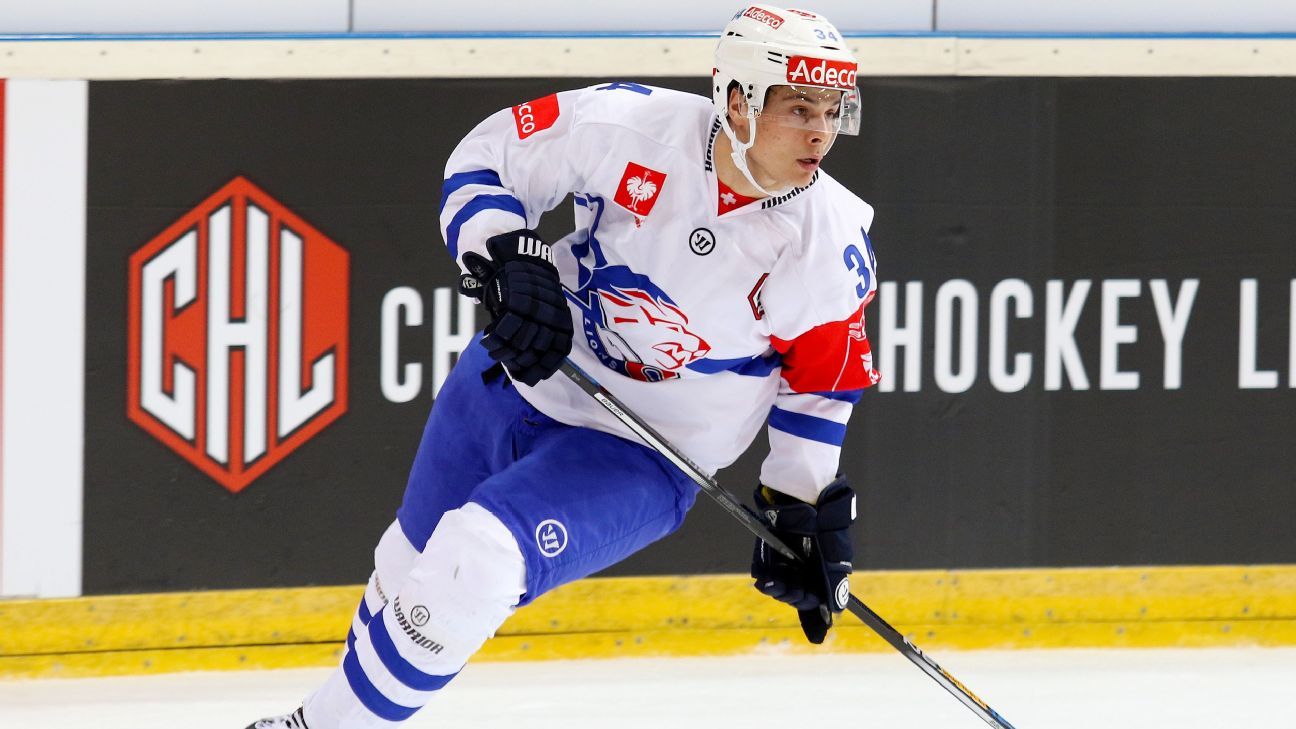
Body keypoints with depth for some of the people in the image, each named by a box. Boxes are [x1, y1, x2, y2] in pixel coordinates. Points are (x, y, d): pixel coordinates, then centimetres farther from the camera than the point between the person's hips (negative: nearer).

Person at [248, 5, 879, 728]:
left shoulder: (835, 247, -19)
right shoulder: (629, 125, -21)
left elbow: (820, 384, -2)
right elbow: (487, 158, -6)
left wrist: (804, 509, -2)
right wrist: (507, 260, -22)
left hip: (640, 460, -3)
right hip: (515, 382, 3)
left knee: (474, 566, -24)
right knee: (413, 559, 21)